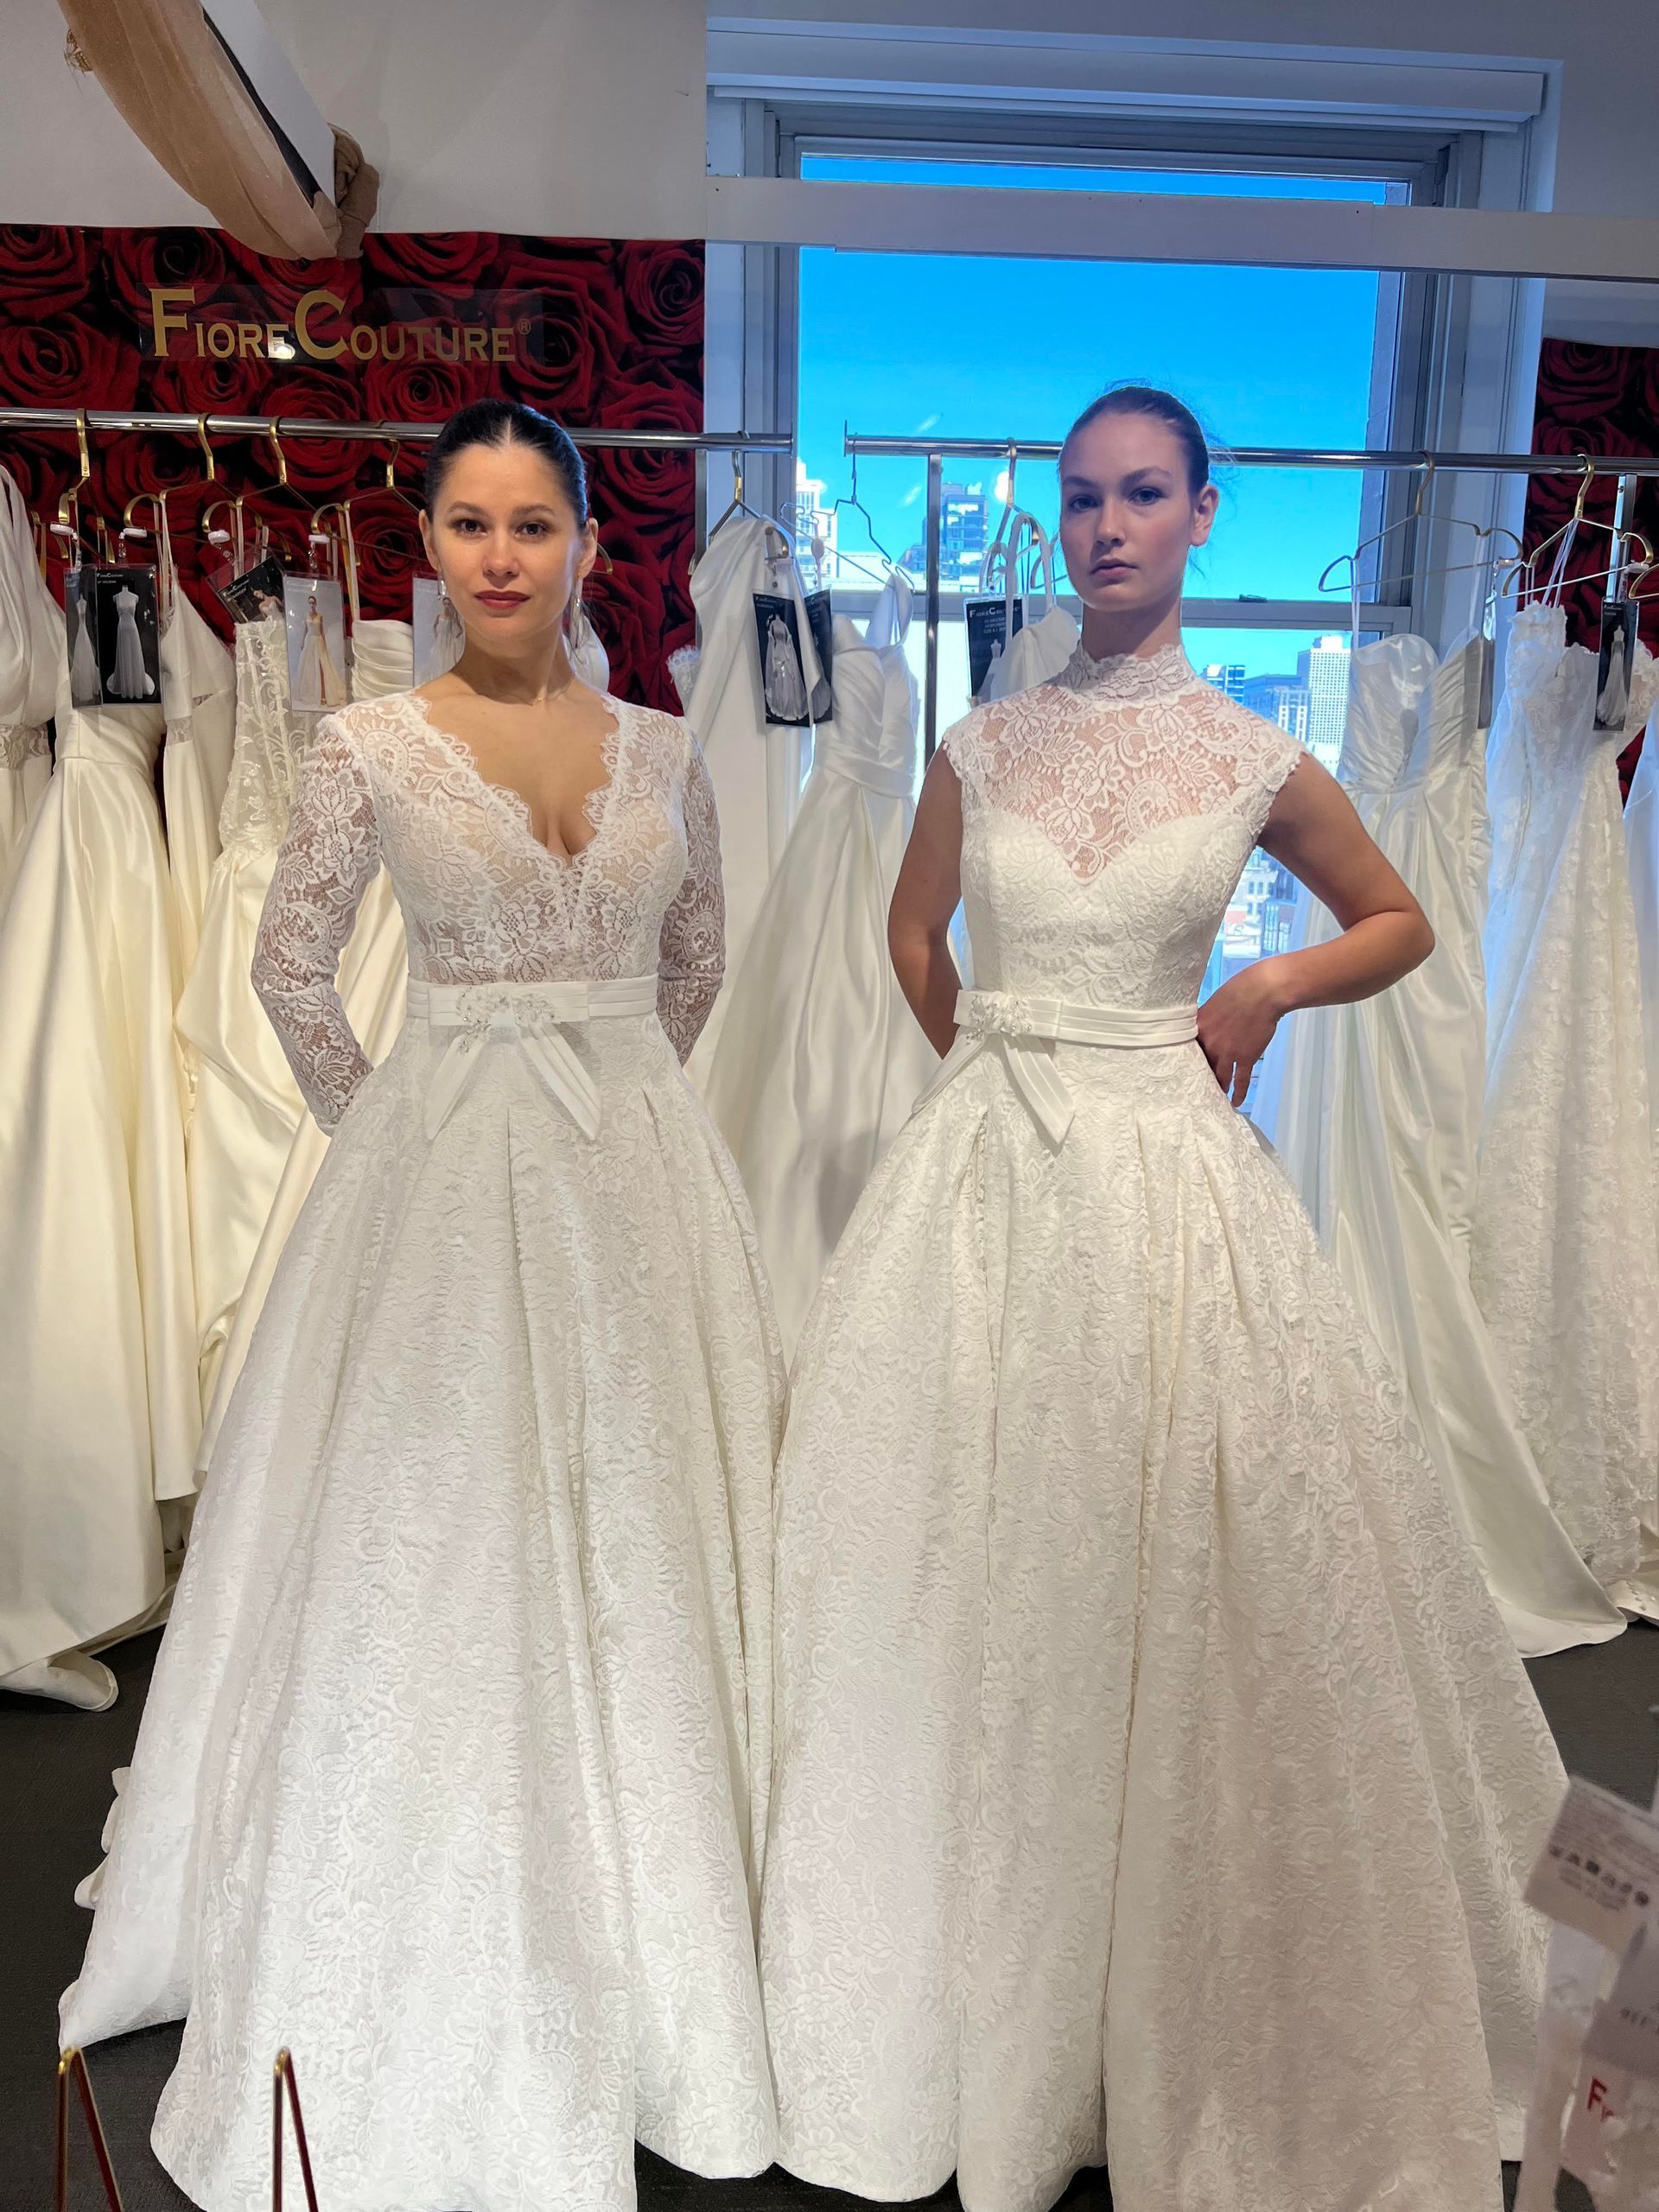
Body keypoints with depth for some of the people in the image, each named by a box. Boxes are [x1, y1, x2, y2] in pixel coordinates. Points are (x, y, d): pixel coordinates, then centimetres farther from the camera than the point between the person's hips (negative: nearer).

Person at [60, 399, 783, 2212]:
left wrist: (609, 1092, 13)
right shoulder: (370, 746, -2)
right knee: (438, 1533, 5)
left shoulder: (659, 748, 6)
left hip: (638, 1172, 3)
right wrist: (391, 1133, 4)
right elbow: (290, 970, 3)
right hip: (441, 1178, -3)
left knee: (635, 1532, 11)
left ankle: (646, 1952, 34)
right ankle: (439, 1991, 27)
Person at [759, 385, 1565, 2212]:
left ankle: (1186, 2044, 28)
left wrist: (1268, 987, -2)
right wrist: (996, 1073, 12)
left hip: (1168, 1171, -1)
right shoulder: (984, 745, 6)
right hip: (983, 1166, 2)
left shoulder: (1255, 760, 3)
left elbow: (1400, 924, 14)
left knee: (1182, 1563, 4)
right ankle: (977, 2006, 29)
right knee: (976, 1555, 7)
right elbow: (914, 931, 19)